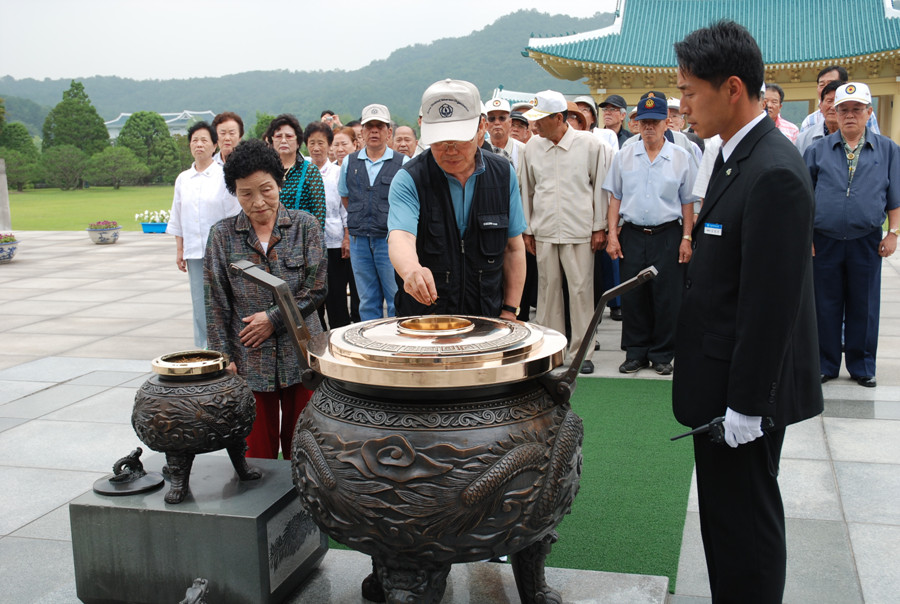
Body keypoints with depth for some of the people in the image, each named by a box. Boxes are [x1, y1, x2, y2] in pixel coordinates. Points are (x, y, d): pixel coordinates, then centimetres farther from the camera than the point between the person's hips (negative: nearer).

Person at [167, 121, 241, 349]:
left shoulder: (224, 176, -3)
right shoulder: (183, 179, 10)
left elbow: (233, 216, -3)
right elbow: (177, 218, 16)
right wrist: (179, 250, 11)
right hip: (194, 251, 4)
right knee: (199, 304, 6)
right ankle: (202, 349, 14)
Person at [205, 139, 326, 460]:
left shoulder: (304, 224, 1)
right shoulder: (222, 235, 3)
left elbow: (316, 287, -3)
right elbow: (216, 303, 3)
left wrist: (274, 318, -9)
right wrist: (223, 357, -2)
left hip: (300, 357, 0)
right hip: (249, 361, 0)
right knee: (257, 450, 6)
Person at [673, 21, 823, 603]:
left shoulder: (774, 173, -22)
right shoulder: (738, 156, 10)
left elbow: (772, 305, -23)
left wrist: (745, 404, -20)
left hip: (744, 391, -10)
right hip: (724, 383, 10)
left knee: (744, 521, 4)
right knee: (724, 511, 20)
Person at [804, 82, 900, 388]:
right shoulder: (818, 150, 5)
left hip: (867, 243, 0)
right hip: (824, 241, 0)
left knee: (864, 308, 8)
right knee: (825, 307, 7)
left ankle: (862, 367, 21)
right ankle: (825, 364, 20)